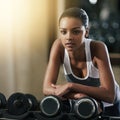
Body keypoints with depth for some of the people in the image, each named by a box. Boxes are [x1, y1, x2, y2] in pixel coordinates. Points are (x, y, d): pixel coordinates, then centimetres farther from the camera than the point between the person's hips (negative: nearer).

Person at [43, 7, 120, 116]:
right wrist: (77, 95, -38)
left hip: (108, 107, -1)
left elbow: (110, 95, -33)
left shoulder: (98, 48, -28)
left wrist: (70, 86, -36)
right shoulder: (59, 46, -21)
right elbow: (47, 88, -24)